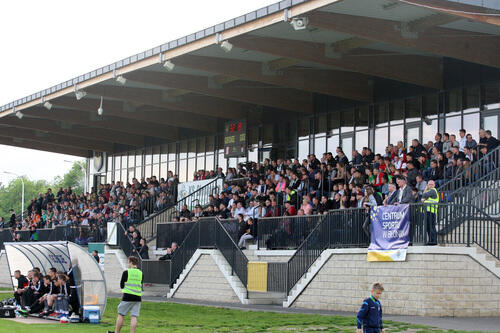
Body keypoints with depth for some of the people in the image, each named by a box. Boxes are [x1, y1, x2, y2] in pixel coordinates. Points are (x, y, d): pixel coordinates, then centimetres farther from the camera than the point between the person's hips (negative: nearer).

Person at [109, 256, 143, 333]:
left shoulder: (126, 272, -5)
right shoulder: (141, 273, 7)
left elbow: (121, 286, 2)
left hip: (127, 297, -4)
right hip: (138, 297, 4)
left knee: (120, 315, 7)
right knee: (134, 317, 1)